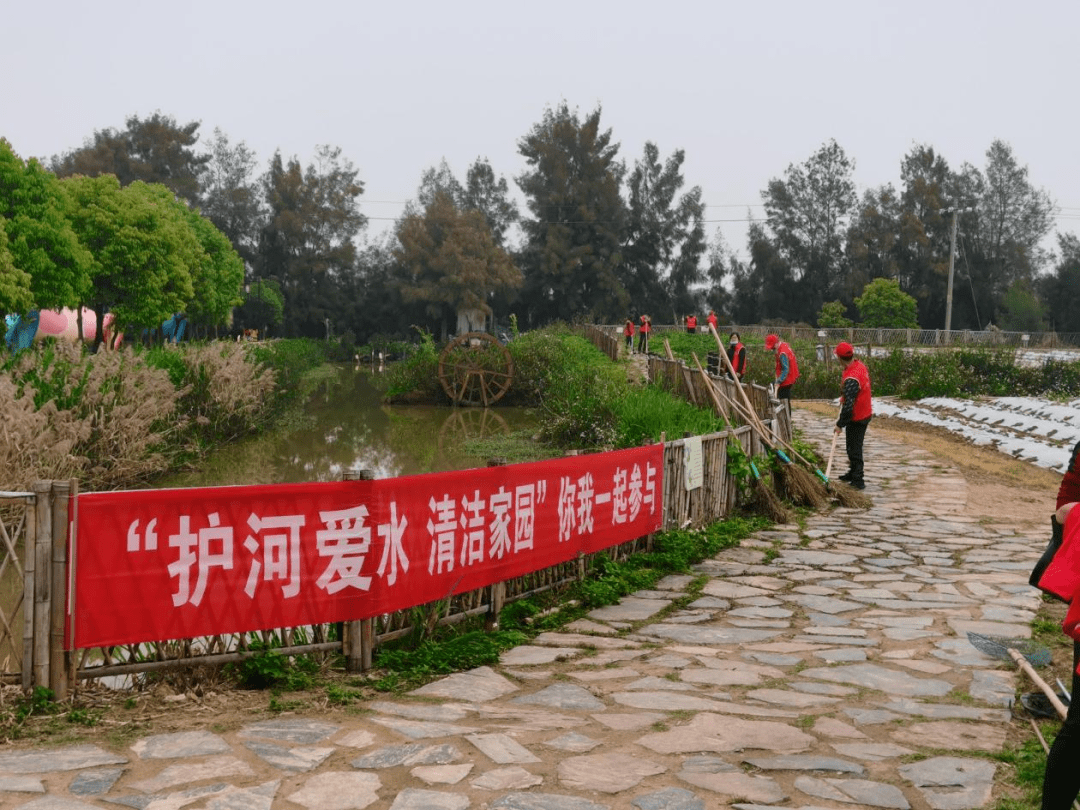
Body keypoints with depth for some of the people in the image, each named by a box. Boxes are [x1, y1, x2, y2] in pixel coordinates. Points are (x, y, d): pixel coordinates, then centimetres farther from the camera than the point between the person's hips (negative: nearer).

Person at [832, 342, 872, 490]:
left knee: (854, 449, 2)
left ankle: (857, 481, 10)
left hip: (856, 419, -10)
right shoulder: (860, 365, -1)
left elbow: (848, 405, -30)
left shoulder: (851, 379, -30)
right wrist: (844, 396, 18)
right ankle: (853, 473, 39)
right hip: (865, 413, 10)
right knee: (855, 446, 24)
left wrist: (840, 424, -22)